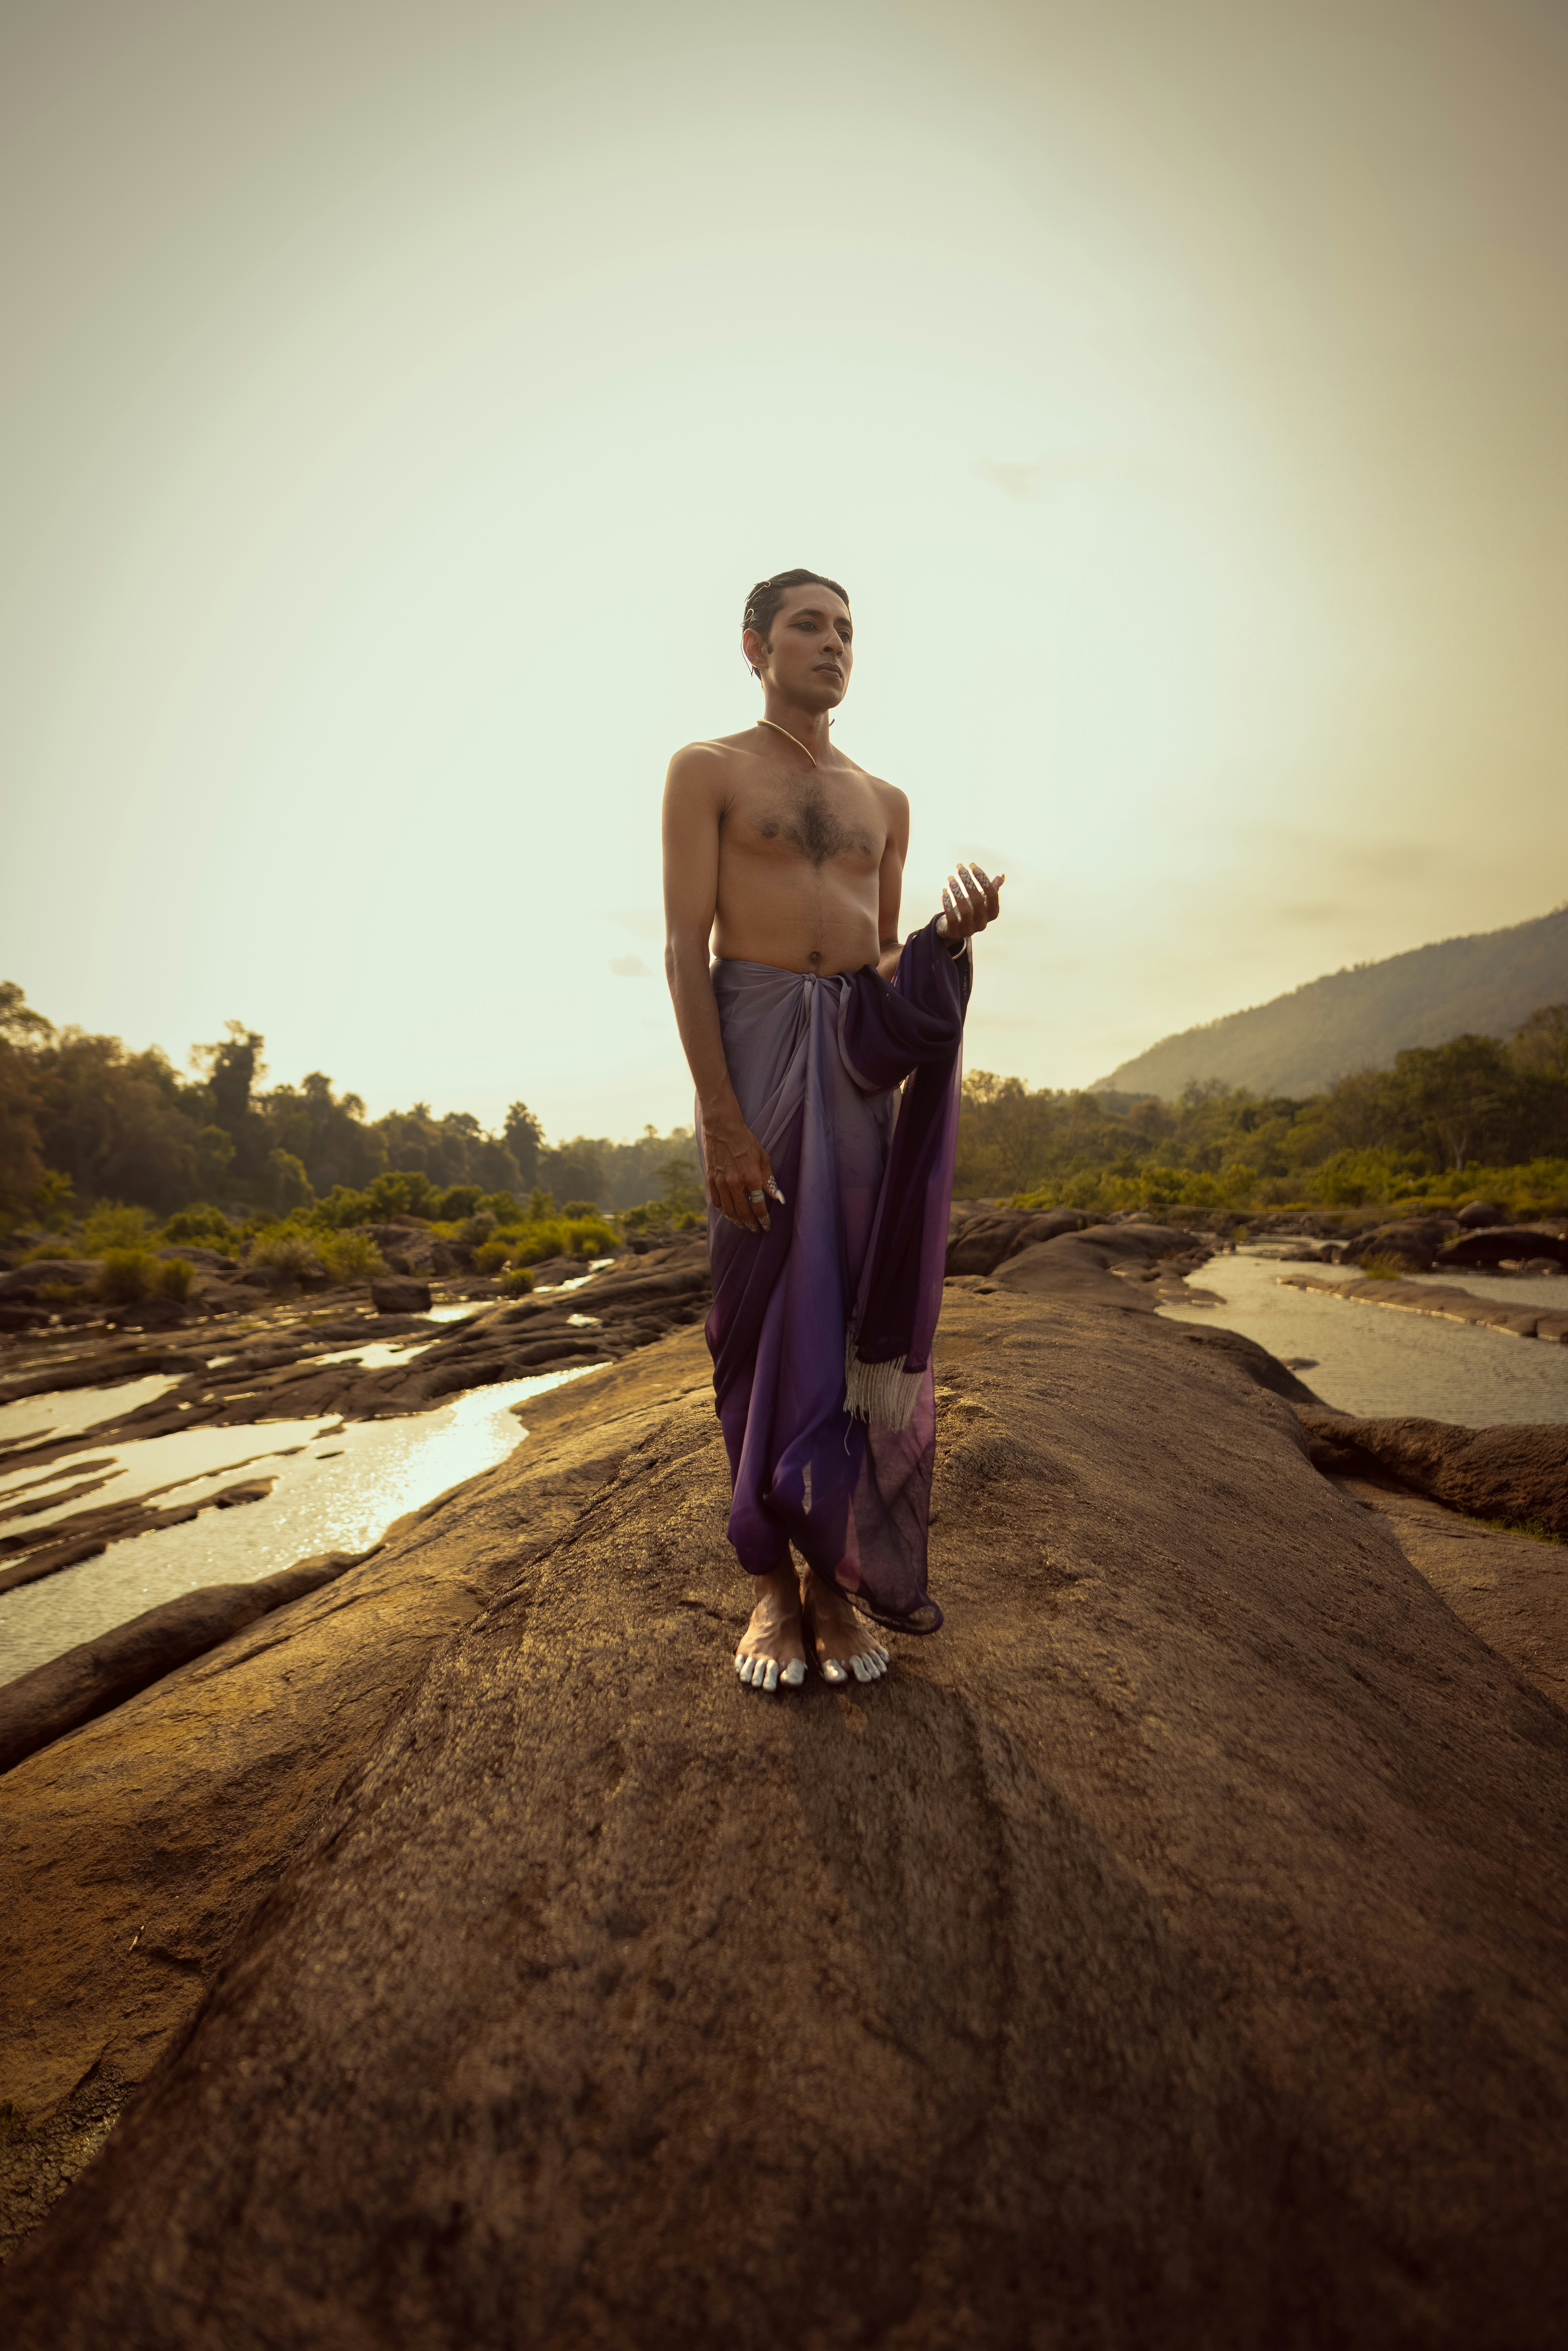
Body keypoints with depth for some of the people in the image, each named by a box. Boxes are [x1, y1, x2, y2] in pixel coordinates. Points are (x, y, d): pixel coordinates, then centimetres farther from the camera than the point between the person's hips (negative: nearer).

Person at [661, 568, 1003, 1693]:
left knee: (859, 1311, 0)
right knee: (766, 1310, -3)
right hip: (754, 1041, -4)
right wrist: (722, 1120, -16)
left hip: (861, 1052, 4)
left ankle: (839, 1571, 9)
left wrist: (950, 935, -5)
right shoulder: (708, 771, 6)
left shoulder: (885, 801, 20)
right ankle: (773, 1579, 8)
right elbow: (685, 946, -5)